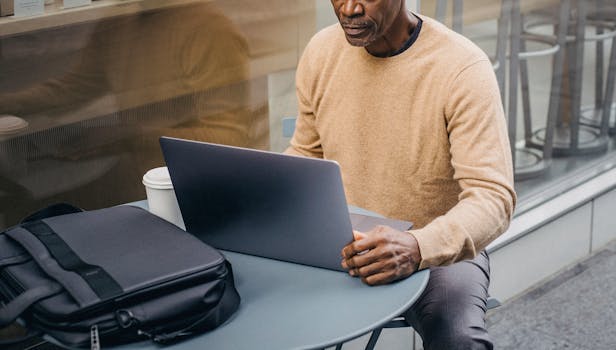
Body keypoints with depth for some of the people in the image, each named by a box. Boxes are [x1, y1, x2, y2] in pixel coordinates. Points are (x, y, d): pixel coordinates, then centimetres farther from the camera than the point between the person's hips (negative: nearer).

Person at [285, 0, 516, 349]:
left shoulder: (463, 68, -18)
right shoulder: (321, 52, -1)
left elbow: (493, 197, -24)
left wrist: (417, 248, -42)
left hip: (441, 250, -4)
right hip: (341, 247, 4)